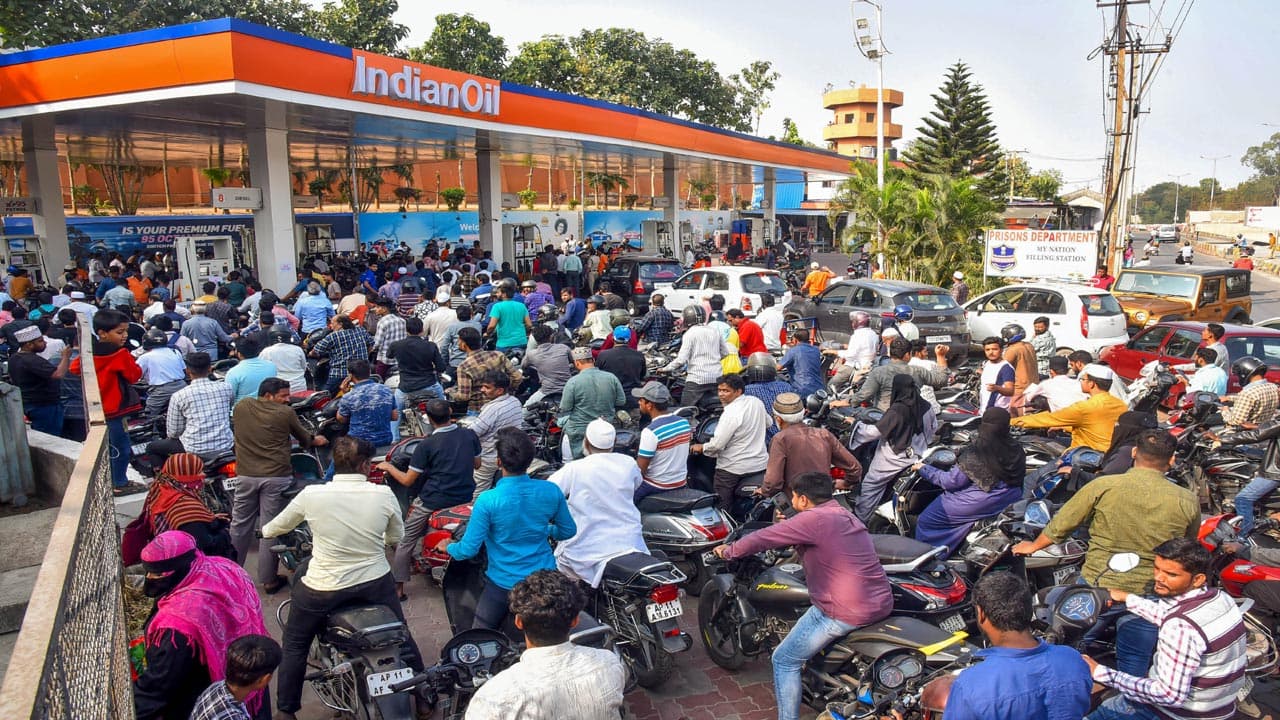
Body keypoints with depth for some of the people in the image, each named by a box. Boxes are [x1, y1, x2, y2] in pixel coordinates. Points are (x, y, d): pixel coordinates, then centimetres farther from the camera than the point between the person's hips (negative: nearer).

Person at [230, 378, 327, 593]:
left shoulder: (240, 407, 6)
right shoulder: (286, 413, -4)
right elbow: (303, 439, 10)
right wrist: (316, 440, 33)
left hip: (245, 475, 4)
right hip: (276, 476, -4)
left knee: (239, 526, 14)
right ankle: (269, 580, 9)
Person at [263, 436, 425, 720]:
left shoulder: (311, 495, -15)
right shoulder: (384, 495, -12)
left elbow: (280, 524, 5)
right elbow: (397, 537, 4)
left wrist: (265, 532, 29)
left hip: (323, 588, -1)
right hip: (376, 583, 2)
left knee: (295, 645, 23)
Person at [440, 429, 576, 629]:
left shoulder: (488, 501, -23)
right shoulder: (551, 492, -13)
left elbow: (468, 550, -16)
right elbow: (568, 530, 3)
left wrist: (447, 547, 6)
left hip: (504, 584, -3)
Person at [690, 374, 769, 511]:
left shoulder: (731, 413, -22)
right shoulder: (757, 402, 1)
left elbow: (717, 444, -22)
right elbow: (768, 422, 20)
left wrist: (701, 447, -4)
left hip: (733, 468, -8)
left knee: (723, 508, 0)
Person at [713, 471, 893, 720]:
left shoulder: (812, 519, -10)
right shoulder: (846, 516, 15)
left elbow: (762, 538, -4)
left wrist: (728, 551, 11)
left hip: (844, 612, -9)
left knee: (785, 660, 6)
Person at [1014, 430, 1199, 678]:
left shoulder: (1103, 486, -12)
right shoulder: (1188, 501, -8)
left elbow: (1060, 526, -3)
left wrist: (1033, 546, 15)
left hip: (1096, 585, -1)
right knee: (1132, 670, 14)